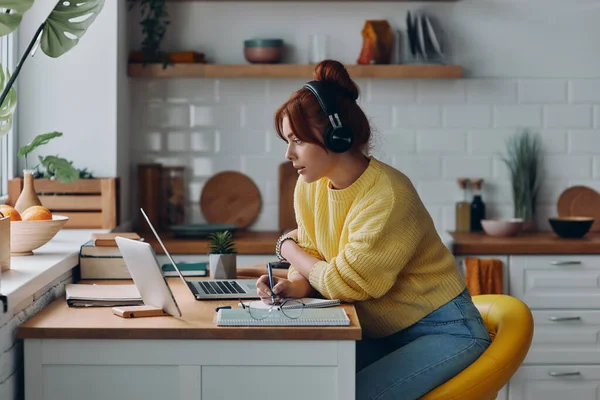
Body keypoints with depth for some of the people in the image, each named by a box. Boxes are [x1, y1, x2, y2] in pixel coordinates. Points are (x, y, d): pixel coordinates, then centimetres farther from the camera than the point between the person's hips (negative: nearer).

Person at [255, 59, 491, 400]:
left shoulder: (387, 197, -25)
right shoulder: (309, 187, -2)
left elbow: (344, 283, -20)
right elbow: (314, 265, 6)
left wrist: (289, 248, -3)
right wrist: (294, 286, -17)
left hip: (444, 332, -7)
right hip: (381, 331, 7)